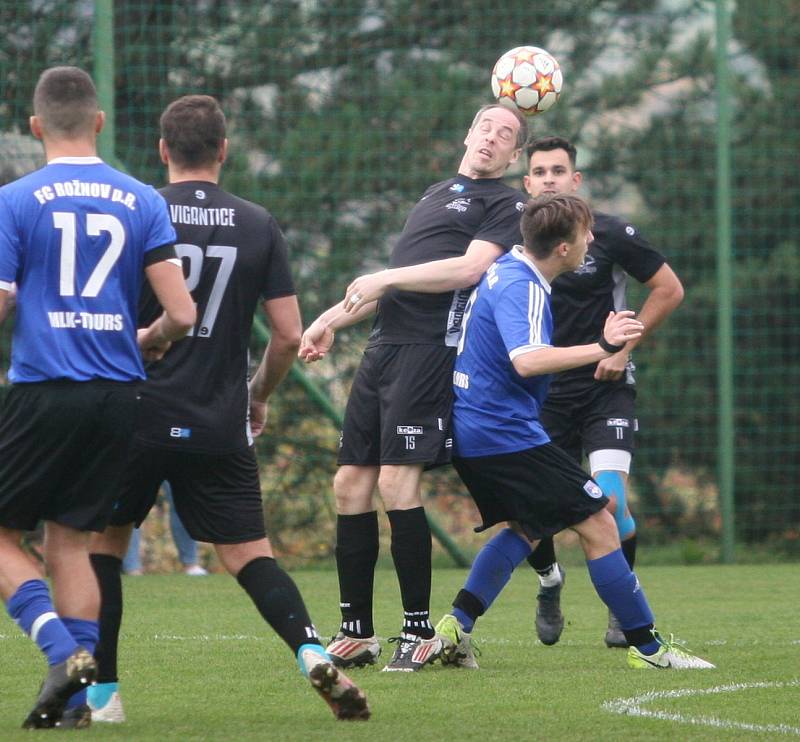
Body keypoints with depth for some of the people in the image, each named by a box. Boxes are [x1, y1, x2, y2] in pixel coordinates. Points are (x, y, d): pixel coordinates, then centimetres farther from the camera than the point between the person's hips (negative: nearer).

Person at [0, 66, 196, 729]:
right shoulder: (143, 203, 5)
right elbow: (182, 314, -1)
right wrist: (150, 342, 21)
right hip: (118, 395, 4)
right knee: (71, 540, 12)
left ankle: (64, 650, -13)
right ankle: (74, 700, 7)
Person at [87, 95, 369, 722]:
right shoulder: (259, 227, 2)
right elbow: (289, 335, 2)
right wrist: (259, 397, 19)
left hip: (137, 416, -2)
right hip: (220, 428, 2)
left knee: (102, 545, 14)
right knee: (250, 555, 6)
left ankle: (103, 693, 11)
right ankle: (313, 653, -18)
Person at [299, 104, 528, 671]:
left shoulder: (505, 205, 2)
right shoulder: (436, 195, 26)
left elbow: (470, 267, -14)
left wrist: (384, 279, -11)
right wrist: (335, 318, 27)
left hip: (430, 349, -8)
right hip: (384, 348, 8)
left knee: (397, 483, -17)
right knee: (351, 484, 3)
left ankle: (420, 633, -9)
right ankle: (356, 634, 10)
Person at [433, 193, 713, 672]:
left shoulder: (506, 271, 11)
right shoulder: (521, 288, -19)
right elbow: (527, 360, -34)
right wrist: (602, 349, -37)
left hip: (472, 435, 10)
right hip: (507, 434, -10)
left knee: (527, 528, 24)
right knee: (598, 525, -3)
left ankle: (457, 625, 10)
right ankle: (648, 646, 1)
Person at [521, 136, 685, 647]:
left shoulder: (610, 234, -8)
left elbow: (669, 289, 0)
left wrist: (623, 346, -6)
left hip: (605, 388, -3)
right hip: (544, 391, 3)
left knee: (610, 502, -19)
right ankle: (549, 581, 30)